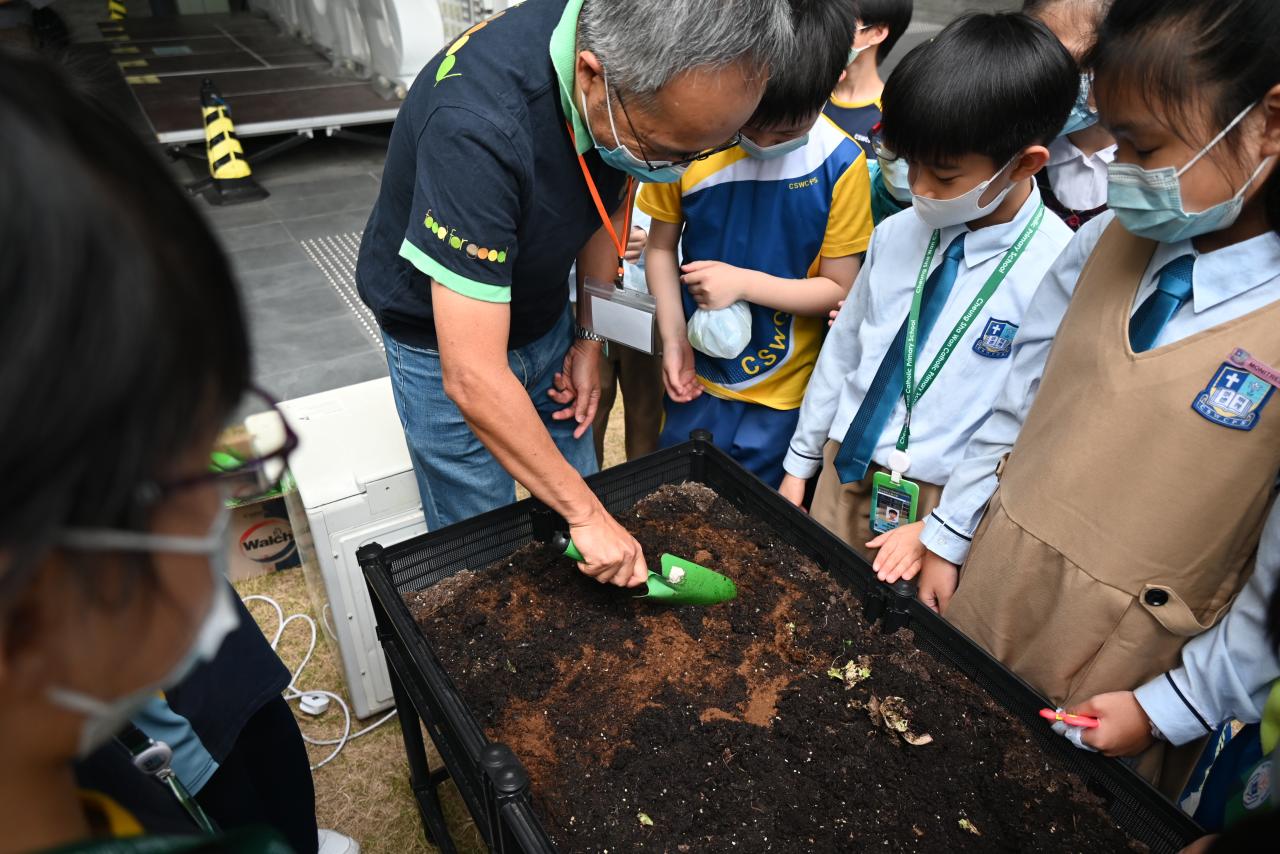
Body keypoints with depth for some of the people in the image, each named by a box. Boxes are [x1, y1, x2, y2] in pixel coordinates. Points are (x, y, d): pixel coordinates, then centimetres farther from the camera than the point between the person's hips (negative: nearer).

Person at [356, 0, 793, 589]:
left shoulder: (651, 55, -17)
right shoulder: (479, 125, -39)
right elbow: (473, 380, -37)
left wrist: (588, 339, -1)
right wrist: (587, 514, -28)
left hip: (544, 317, 6)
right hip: (446, 338, -5)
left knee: (577, 501, 16)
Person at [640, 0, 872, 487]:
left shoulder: (840, 165, -16)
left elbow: (841, 289, -9)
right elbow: (661, 246, 0)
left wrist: (742, 282, -21)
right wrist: (674, 339, -9)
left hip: (782, 392, -2)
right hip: (697, 377, 2)